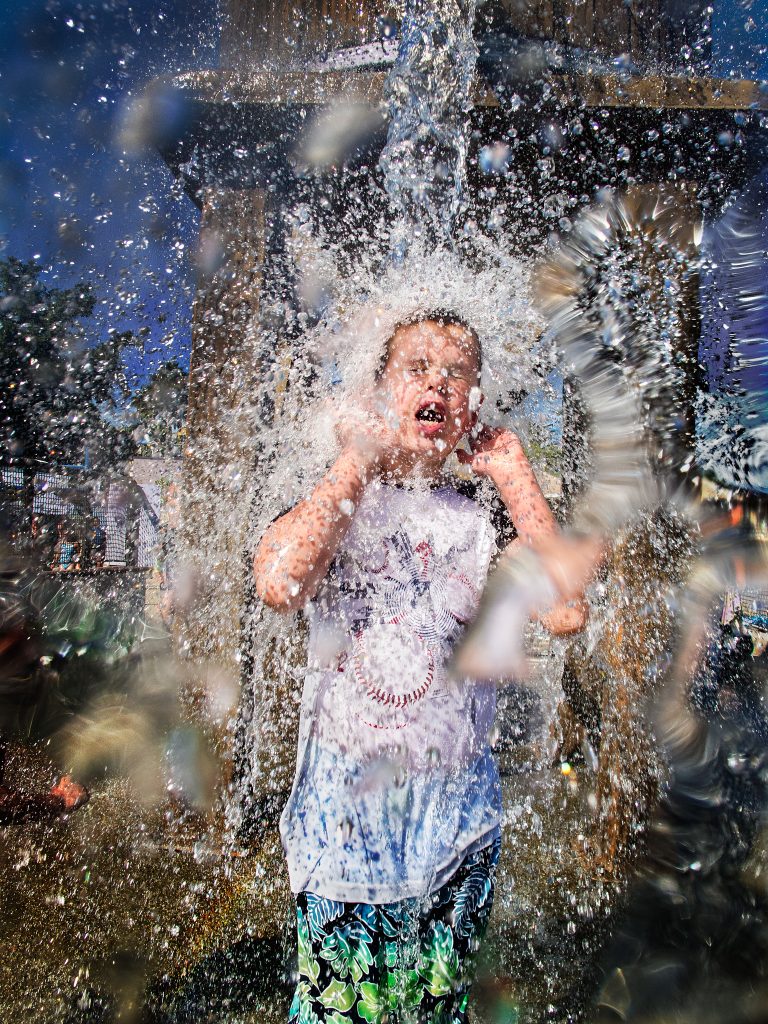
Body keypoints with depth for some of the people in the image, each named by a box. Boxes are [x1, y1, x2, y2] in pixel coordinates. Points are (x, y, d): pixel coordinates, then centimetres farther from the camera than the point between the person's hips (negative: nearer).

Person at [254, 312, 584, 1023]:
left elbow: (565, 613, -17)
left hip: (458, 815, 3)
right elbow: (278, 584, -28)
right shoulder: (333, 505, -6)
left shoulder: (487, 520, 0)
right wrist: (358, 463, -18)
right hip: (344, 807, -2)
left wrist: (515, 477, -11)